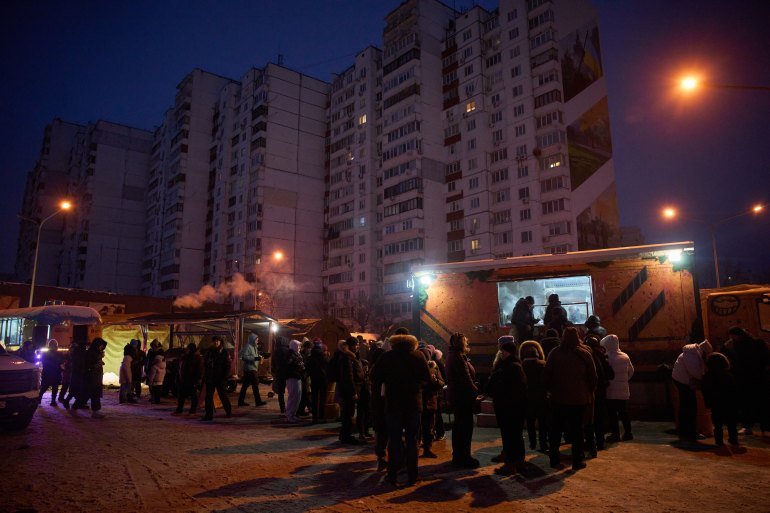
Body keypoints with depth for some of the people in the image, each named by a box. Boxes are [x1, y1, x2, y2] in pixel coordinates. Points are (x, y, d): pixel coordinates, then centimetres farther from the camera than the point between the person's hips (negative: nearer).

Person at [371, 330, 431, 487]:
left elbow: (375, 378, -3)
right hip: (414, 403, 1)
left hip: (393, 403, -1)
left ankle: (393, 475, 8)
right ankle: (412, 476, 12)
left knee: (394, 440, 7)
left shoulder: (387, 357, -6)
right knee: (412, 440, 10)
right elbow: (427, 378, 2)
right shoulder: (418, 356, -3)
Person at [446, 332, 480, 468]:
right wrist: (475, 390, -9)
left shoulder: (452, 355, 13)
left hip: (455, 395, 11)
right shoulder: (459, 357, -19)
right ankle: (464, 457, 3)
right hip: (463, 395, -11)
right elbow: (466, 378, -21)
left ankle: (457, 456, 28)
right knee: (466, 426, -3)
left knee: (459, 425, 18)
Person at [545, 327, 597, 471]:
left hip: (558, 398, 1)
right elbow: (593, 377, 0)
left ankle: (554, 460, 12)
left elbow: (547, 375, -1)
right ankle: (577, 461, 12)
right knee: (577, 430, 9)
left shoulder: (554, 353, -3)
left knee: (556, 429, 9)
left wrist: (549, 390, 10)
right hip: (579, 399, -1)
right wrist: (590, 392, 12)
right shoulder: (584, 354, -5)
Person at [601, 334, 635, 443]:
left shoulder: (608, 357, -17)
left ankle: (615, 433, 3)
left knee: (612, 412, 2)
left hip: (612, 390, -6)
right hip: (624, 389, 7)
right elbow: (631, 371, 15)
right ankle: (628, 432, 20)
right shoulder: (625, 356, 5)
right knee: (623, 411, 16)